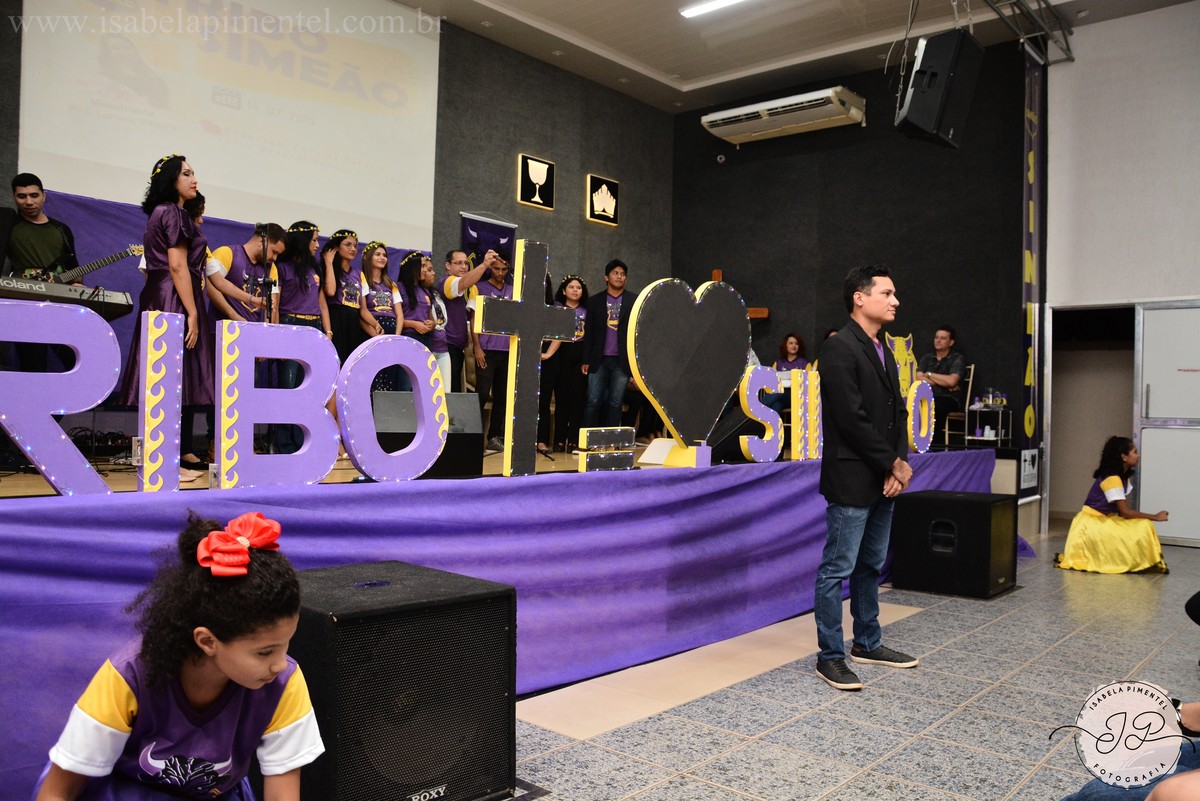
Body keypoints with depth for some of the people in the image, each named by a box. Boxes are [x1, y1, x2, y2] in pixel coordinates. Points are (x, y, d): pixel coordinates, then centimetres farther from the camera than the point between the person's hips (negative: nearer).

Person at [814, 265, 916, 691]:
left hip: (883, 480, 9)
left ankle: (867, 644, 30)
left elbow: (897, 411, 14)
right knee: (837, 570, -1)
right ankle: (830, 657, 8)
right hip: (852, 480, -9)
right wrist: (894, 463, -12)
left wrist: (900, 463, -1)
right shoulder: (839, 348, -14)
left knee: (871, 567, 17)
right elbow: (852, 418, -19)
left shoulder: (882, 351, 15)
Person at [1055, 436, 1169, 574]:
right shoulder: (1112, 479, -22)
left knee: (1143, 526, -2)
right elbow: (1125, 512, -21)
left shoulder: (1123, 476, 6)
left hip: (1105, 520, 10)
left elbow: (1126, 509, 5)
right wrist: (1155, 517, -14)